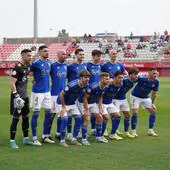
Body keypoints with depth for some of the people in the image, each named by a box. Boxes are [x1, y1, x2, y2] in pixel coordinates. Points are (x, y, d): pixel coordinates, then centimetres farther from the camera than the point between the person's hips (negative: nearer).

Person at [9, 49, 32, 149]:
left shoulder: (28, 66, 8)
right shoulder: (18, 68, -17)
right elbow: (12, 83, -19)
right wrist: (17, 96, -23)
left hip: (25, 96, 9)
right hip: (18, 97, -8)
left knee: (26, 117, 14)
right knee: (16, 119, -4)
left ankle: (26, 139, 24)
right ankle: (12, 141, 4)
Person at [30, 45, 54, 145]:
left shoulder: (48, 63, 10)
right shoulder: (36, 63, -12)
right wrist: (35, 80, -11)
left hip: (47, 91, 7)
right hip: (38, 91, -7)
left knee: (49, 113, 9)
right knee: (36, 113, -1)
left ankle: (45, 136, 20)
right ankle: (34, 138, 5)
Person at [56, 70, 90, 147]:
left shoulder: (86, 86, -12)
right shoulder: (72, 85, -32)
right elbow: (61, 94, -23)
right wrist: (63, 107, -18)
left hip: (73, 103, 7)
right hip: (62, 103, -7)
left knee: (79, 119, -3)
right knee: (65, 119, -21)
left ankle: (74, 139, 9)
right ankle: (62, 141, -9)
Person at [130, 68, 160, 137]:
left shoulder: (156, 81, -15)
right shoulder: (141, 78, -32)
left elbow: (154, 93, -2)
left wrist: (152, 103, 5)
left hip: (146, 97, 5)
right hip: (135, 96, -5)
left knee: (153, 111, 0)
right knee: (135, 112, -15)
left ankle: (150, 130, 11)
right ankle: (133, 131, -1)